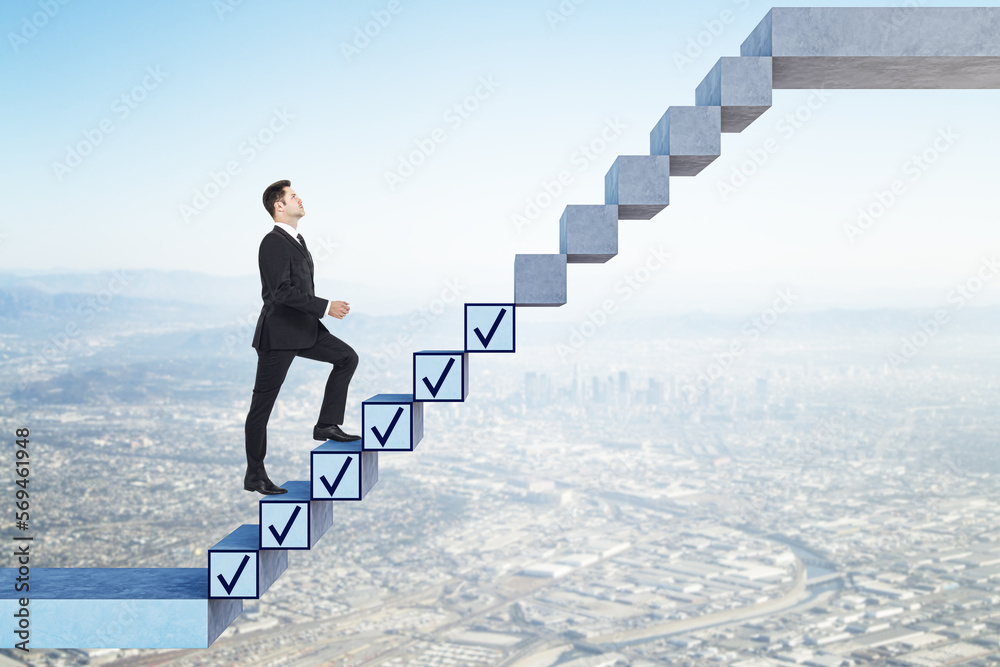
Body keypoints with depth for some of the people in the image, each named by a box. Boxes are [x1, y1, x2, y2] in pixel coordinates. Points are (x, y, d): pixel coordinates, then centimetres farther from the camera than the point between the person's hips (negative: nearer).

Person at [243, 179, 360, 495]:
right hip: (279, 333, -9)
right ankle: (254, 475, 9)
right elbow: (282, 292, -25)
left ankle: (327, 424, 7)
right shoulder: (273, 243, -16)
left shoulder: (297, 240, 13)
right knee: (262, 403, 0)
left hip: (304, 329, 9)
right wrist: (326, 307, -25)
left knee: (347, 357, 2)